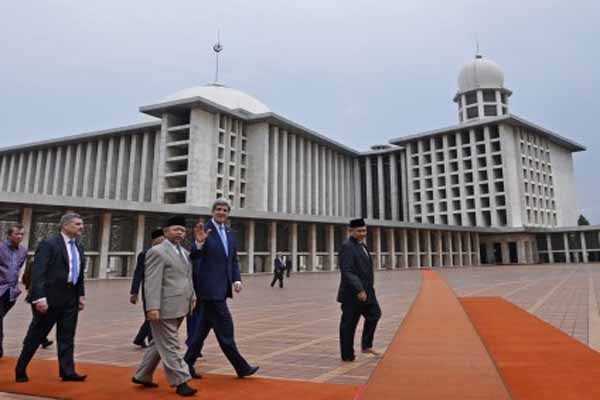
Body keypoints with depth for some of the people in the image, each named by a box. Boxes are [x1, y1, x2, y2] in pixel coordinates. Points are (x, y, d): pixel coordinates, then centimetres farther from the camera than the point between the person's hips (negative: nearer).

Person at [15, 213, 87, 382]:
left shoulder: (79, 248, 11)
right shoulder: (48, 244, -10)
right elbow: (37, 273, -16)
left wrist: (81, 295, 10)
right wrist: (39, 297, -22)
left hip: (71, 298, 6)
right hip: (50, 297, -6)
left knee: (67, 337, 8)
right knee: (36, 335, 7)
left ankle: (67, 371, 13)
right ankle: (20, 370, 26)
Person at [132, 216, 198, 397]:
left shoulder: (185, 253, 16)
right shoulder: (157, 251, -10)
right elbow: (152, 282, -17)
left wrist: (192, 297, 14)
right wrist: (152, 307, -22)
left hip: (179, 307, 9)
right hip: (165, 308, -9)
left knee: (161, 343, 18)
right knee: (170, 346, 2)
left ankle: (142, 375, 32)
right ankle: (180, 382, 10)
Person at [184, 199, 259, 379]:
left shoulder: (229, 233, 12)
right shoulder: (204, 230, -11)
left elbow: (233, 260, 16)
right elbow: (193, 257, -18)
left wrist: (237, 279, 2)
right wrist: (199, 242, -38)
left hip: (222, 287, 8)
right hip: (210, 287, -8)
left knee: (204, 326, 16)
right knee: (225, 327, -2)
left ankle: (188, 363, 30)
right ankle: (241, 367, 9)